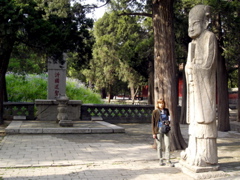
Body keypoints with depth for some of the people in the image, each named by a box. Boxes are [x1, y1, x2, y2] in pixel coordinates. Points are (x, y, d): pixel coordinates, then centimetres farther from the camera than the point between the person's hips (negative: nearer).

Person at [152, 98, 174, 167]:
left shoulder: (166, 110, 6)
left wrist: (168, 121, -6)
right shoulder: (155, 112, -5)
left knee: (167, 145, -3)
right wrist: (153, 133, -7)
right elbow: (153, 123, -3)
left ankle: (168, 160, 4)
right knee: (159, 146, 6)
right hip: (158, 130, -3)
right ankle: (160, 160, 19)